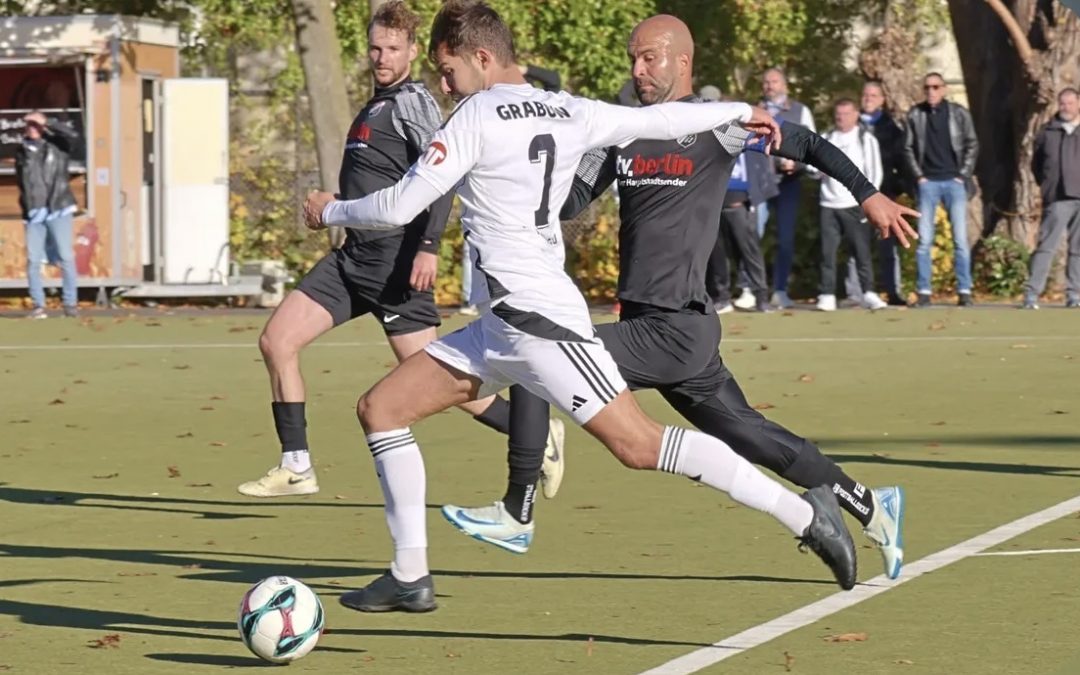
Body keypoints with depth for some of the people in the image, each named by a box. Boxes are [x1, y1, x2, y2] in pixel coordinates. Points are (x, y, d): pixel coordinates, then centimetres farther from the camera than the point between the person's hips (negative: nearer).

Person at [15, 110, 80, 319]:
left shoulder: (57, 145, 6)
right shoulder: (22, 152, 13)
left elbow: (73, 136, -13)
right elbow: (21, 181, 17)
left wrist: (47, 123, -9)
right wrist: (26, 205, 5)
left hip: (59, 210, -2)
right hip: (33, 214, 2)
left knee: (66, 258, -5)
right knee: (33, 260, -4)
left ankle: (70, 303, 1)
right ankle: (38, 306, 2)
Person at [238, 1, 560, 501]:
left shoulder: (413, 103, -10)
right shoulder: (378, 106, 18)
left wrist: (428, 245, -29)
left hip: (393, 261, -9)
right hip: (354, 256, 9)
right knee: (276, 341, 1)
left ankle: (536, 434, 6)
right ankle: (296, 468, 5)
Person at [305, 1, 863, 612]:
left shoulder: (478, 116, -10)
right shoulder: (568, 113, 12)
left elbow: (399, 207, -9)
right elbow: (657, 119, 22)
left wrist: (332, 211, 11)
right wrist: (741, 113, 38)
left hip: (537, 318, -10)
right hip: (502, 326, 10)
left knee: (639, 445, -13)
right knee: (381, 408, 9)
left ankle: (804, 514, -10)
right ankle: (410, 578, 11)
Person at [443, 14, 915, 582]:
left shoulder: (714, 125, -6)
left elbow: (806, 144, -1)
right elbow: (568, 201, 14)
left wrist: (868, 195, -7)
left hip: (677, 328, -7)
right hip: (645, 324, 7)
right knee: (746, 434, 14)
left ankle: (516, 514, -6)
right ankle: (871, 508, 25)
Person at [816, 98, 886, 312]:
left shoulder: (865, 139, 5)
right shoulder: (827, 139, 15)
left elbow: (875, 172, 1)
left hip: (855, 205, -3)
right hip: (829, 204, 3)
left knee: (862, 250, -5)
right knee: (828, 251, -1)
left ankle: (868, 293, -1)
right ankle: (827, 295, 1)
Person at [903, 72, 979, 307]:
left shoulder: (959, 113, 3)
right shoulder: (915, 115, 4)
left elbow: (972, 145, 5)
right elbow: (908, 148, 7)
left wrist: (963, 175, -2)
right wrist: (918, 175, -1)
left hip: (954, 182, -1)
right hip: (928, 182, 1)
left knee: (960, 238, -3)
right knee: (924, 240, -2)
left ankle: (964, 291, 0)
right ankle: (923, 292, 2)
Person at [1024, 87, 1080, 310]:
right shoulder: (1047, 133, 7)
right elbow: (1036, 164, 16)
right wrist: (1046, 184, 8)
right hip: (1057, 199, -2)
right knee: (1046, 245, -8)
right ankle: (1032, 293, -9)